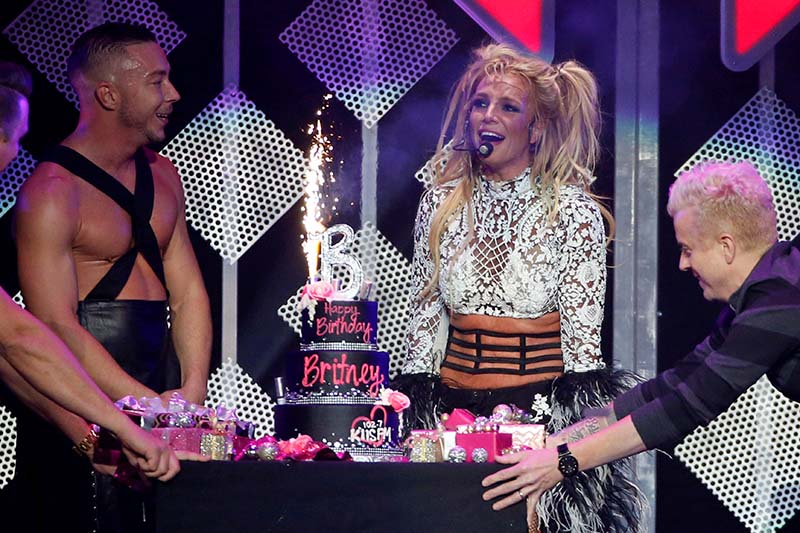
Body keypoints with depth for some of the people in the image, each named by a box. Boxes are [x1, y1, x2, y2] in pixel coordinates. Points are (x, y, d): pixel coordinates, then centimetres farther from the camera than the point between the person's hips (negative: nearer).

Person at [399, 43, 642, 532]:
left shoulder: (573, 210, -5)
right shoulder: (441, 204, 7)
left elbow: (582, 336, -5)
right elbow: (425, 317, 11)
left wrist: (577, 432, -9)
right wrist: (415, 410, 6)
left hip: (541, 406, -3)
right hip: (454, 401, 3)